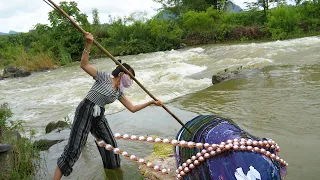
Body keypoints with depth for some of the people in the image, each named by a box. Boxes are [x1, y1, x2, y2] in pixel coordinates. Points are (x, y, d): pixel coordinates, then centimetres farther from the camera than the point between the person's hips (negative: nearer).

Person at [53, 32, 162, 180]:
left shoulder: (119, 92, 14)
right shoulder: (104, 77, -5)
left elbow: (133, 108, 17)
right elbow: (84, 65, -14)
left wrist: (150, 102, 15)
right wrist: (88, 45, -26)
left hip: (99, 117, 8)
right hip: (85, 112, -8)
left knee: (110, 145, 14)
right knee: (73, 150, -10)